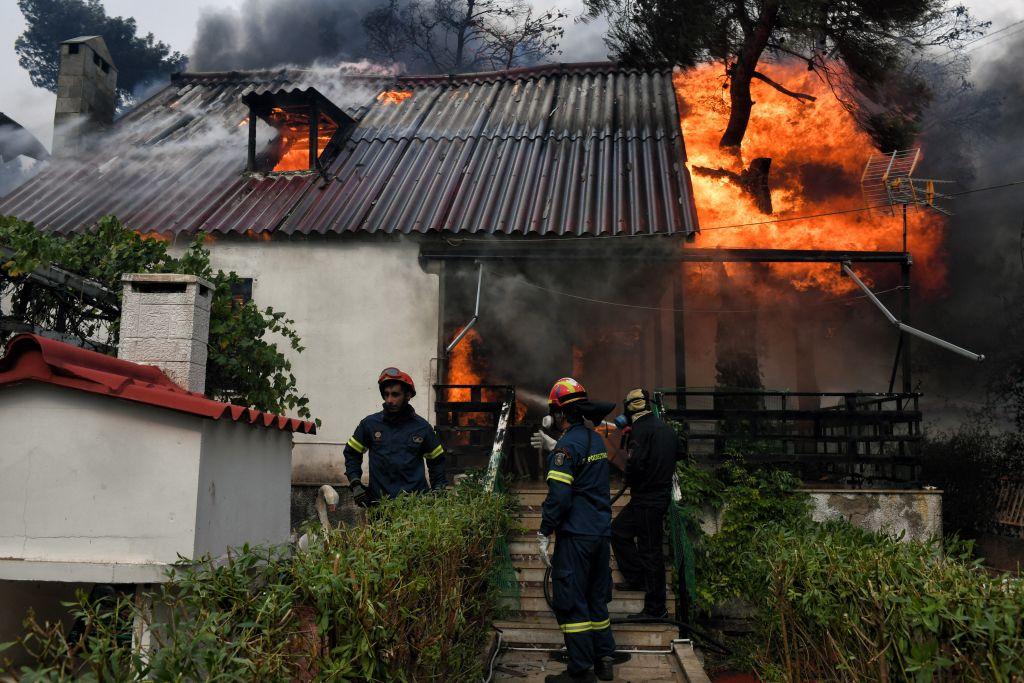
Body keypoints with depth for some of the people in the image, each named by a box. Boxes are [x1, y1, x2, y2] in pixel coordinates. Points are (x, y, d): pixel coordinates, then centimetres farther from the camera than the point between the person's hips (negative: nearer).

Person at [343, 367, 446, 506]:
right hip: (380, 502, 0)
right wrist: (355, 485, 6)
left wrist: (438, 490, 9)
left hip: (417, 500, 0)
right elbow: (352, 454, 16)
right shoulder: (369, 424, 5)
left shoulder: (422, 427, 6)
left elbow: (437, 460, 18)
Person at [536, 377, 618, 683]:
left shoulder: (567, 444, -16)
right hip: (601, 531, 9)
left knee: (570, 601, -1)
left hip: (576, 535, -9)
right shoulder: (596, 439, 11)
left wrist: (544, 534, -13)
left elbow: (558, 495, -21)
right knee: (596, 597, 18)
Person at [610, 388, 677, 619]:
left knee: (650, 549, -2)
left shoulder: (641, 429, -16)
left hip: (647, 500, -9)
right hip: (662, 494, 9)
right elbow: (673, 461, 18)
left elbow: (636, 463, -25)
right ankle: (636, 579, 27)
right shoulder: (666, 428, 12)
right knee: (619, 531, 20)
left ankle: (656, 609, 5)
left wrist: (630, 481, -3)